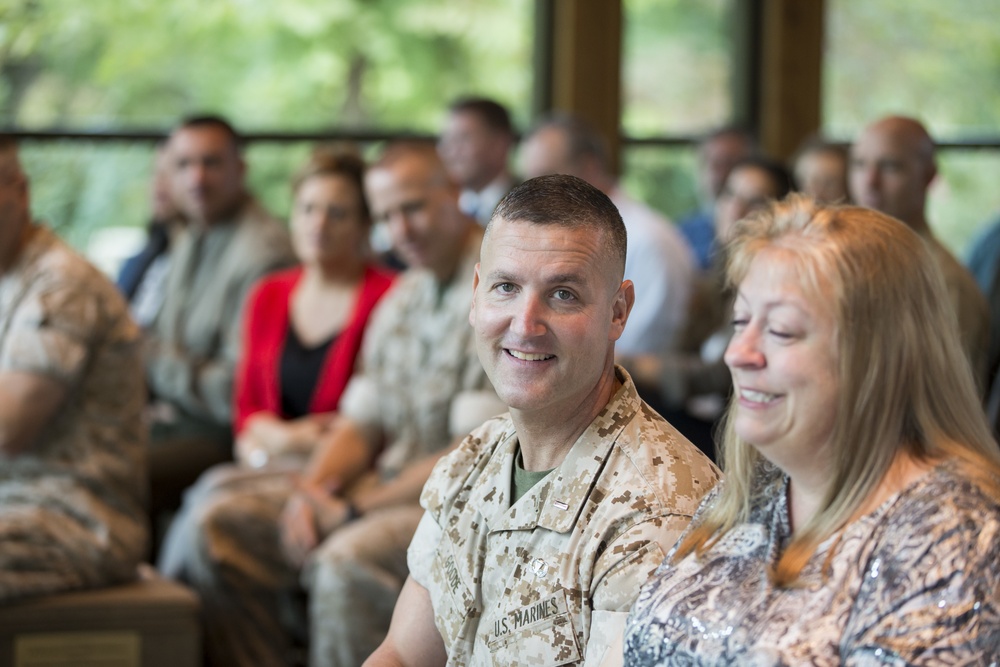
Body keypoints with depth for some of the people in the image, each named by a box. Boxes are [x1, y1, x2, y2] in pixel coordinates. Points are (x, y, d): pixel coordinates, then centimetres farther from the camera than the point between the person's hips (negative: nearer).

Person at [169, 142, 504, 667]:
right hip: (389, 484, 9)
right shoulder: (402, 300, 16)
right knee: (221, 526, -5)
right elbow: (359, 422, 16)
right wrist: (311, 492, -5)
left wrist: (356, 510, -17)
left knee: (347, 564, -36)